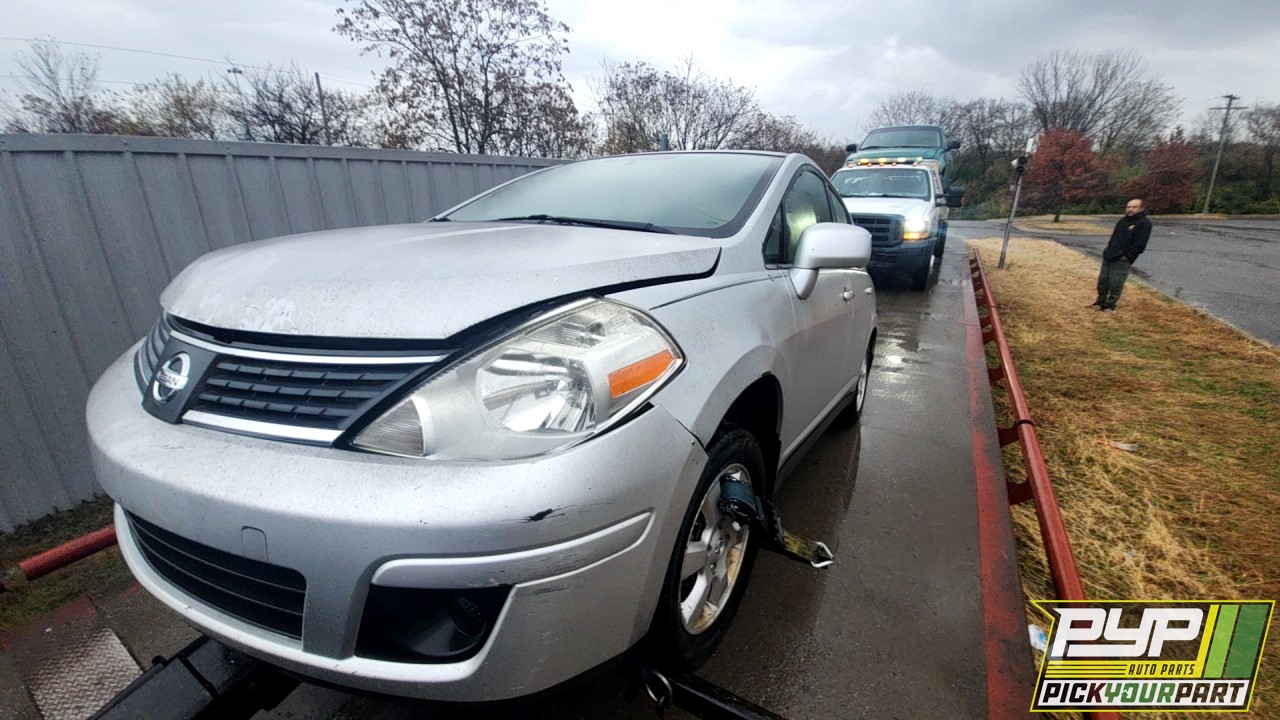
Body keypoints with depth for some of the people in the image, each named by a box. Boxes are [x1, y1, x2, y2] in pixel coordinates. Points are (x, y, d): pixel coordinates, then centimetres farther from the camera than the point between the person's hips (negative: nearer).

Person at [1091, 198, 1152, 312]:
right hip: (1108, 257, 8)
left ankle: (1109, 306, 5)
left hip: (1121, 261, -8)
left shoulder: (1144, 223, -10)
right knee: (1102, 281, 12)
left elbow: (1140, 244, -16)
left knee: (1115, 285, -4)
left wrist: (1127, 257, -16)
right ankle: (1100, 302, 24)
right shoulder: (1123, 221, 15)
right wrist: (1109, 251, 13)